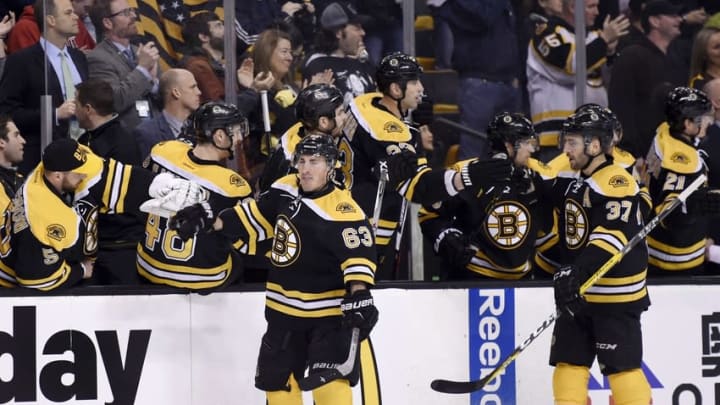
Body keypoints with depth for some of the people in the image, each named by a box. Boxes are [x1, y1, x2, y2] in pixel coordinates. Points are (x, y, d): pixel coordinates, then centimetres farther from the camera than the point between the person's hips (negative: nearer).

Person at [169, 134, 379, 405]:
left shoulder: (341, 209, -20)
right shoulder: (285, 191, 1)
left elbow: (359, 252, -26)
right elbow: (255, 217, 14)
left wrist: (359, 294, -39)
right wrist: (210, 222, 10)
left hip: (328, 313, -8)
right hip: (284, 310, 8)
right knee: (276, 379, 17)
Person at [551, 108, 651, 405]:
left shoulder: (615, 181, -15)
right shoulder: (578, 184, 16)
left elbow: (614, 235, -28)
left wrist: (579, 272, -35)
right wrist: (566, 276, 20)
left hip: (615, 294, -10)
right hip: (579, 294, 10)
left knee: (621, 367, -10)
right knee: (568, 363, 8)